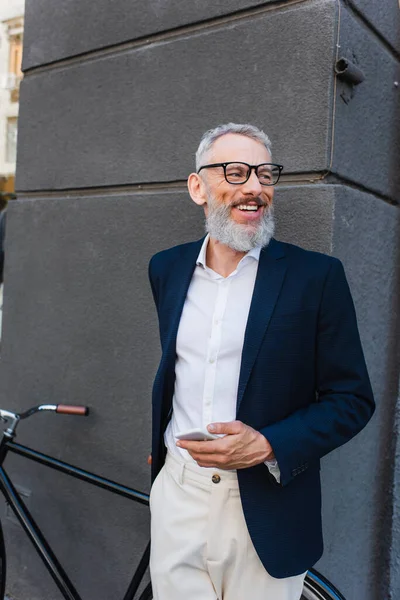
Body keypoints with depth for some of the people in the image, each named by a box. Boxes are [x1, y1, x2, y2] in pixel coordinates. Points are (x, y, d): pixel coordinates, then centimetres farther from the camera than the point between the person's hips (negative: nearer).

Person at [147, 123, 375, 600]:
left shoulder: (316, 275, -10)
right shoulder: (167, 268, 4)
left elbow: (352, 399, -7)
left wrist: (267, 446, -20)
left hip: (266, 513, -3)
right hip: (176, 494, 3)